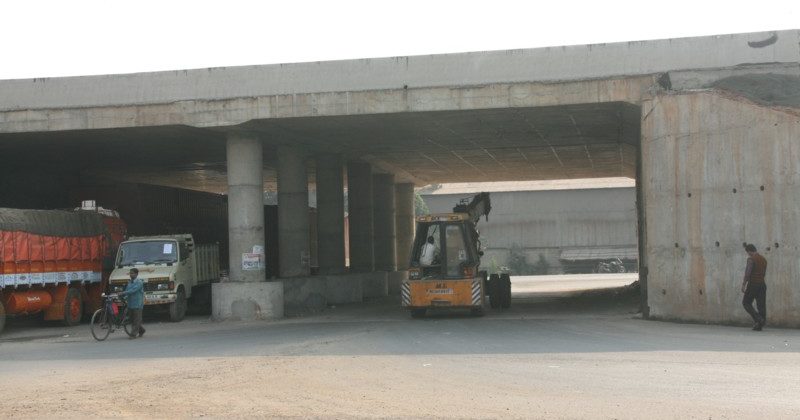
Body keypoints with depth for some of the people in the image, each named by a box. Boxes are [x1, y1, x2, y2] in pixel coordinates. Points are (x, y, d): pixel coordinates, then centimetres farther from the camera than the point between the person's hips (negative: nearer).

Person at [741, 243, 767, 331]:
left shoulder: (751, 259, -11)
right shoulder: (764, 259, 13)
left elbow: (748, 273, -18)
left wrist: (743, 285, -13)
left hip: (752, 284, -7)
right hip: (762, 284, 7)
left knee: (746, 303, 3)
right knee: (761, 305, 5)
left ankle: (758, 319, -13)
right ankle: (759, 325, 3)